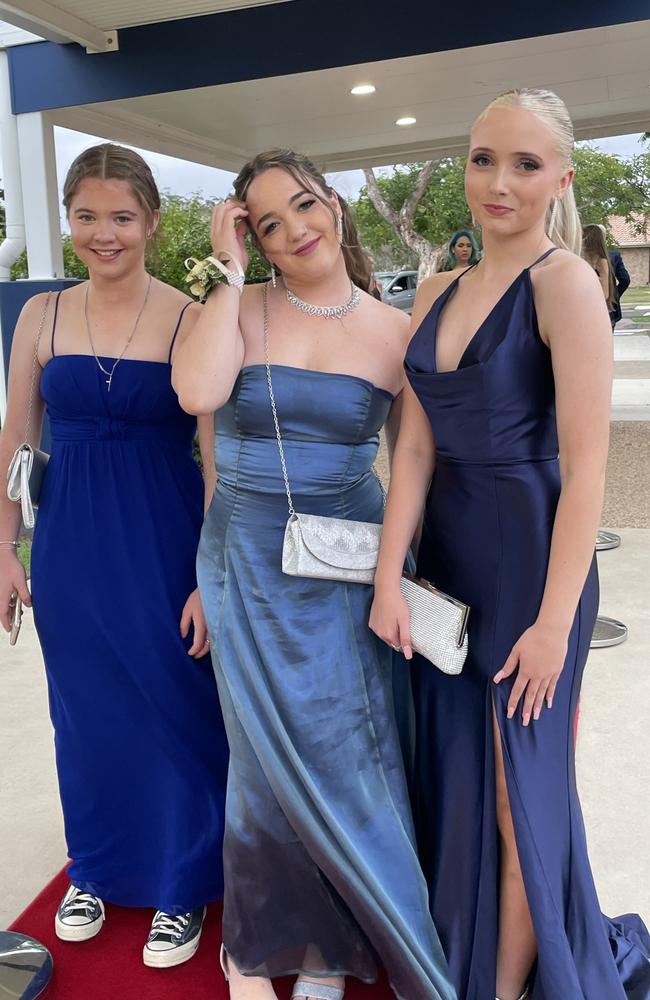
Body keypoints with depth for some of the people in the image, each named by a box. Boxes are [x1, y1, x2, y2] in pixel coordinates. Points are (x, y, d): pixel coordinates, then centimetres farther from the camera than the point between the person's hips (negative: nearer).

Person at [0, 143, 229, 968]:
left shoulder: (190, 320, -8)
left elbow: (218, 457, -9)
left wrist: (212, 578, -12)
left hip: (163, 546, -3)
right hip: (70, 548, 4)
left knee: (174, 712, 8)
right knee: (87, 713, 17)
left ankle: (182, 884, 32)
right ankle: (97, 868, 42)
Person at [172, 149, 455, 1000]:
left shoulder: (394, 332, 0)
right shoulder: (242, 309, -2)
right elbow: (198, 392, -22)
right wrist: (230, 270, -13)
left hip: (350, 568, 1)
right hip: (249, 565, 0)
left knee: (343, 750, 8)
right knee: (276, 754, 10)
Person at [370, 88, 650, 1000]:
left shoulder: (563, 281, -12)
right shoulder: (438, 293, 7)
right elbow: (415, 447, 2)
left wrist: (554, 621, -17)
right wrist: (388, 578, -5)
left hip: (528, 557, -6)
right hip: (446, 554, 7)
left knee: (519, 789, 9)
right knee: (451, 772, 20)